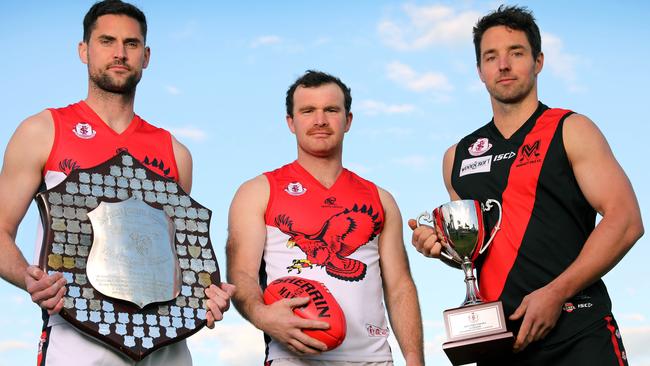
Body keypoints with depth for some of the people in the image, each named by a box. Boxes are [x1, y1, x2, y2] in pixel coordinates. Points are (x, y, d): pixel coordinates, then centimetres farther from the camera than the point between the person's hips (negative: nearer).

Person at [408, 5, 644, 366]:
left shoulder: (571, 130, 1)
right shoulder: (458, 157, 14)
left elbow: (625, 220, -9)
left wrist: (556, 293, -17)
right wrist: (442, 246, 1)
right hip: (498, 335, 4)